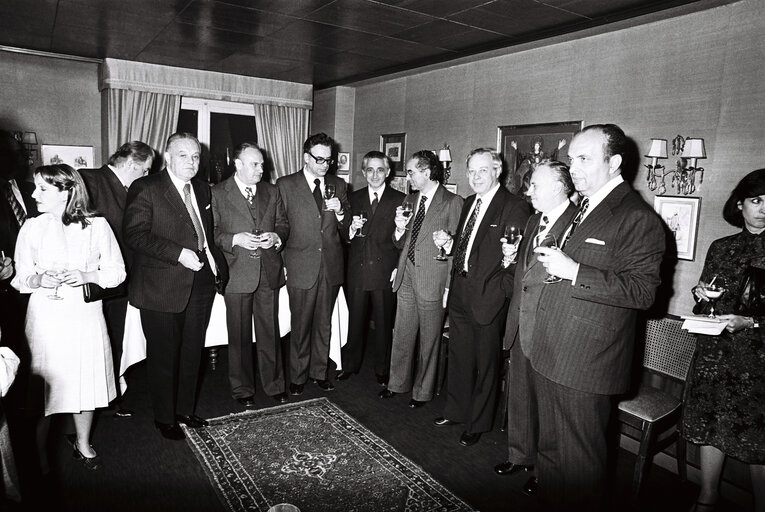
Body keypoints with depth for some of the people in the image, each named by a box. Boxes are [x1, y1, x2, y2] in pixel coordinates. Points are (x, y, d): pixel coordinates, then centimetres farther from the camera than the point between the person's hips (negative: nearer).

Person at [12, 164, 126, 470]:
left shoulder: (96, 226, -4)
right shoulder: (32, 228, 0)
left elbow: (117, 272, 0)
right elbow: (20, 278, 5)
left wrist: (87, 276, -17)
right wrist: (39, 280, -16)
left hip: (84, 315, 0)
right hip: (45, 317, 1)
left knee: (86, 381, 9)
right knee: (44, 385, 5)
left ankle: (83, 444, 32)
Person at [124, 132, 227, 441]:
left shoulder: (202, 190, 13)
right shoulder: (145, 189, -8)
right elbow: (135, 235, -16)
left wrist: (216, 264, 6)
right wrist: (178, 253, -23)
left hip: (201, 283, 6)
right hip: (162, 287, -6)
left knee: (192, 352, 16)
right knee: (164, 355, 7)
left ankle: (185, 409, 33)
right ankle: (164, 418, 25)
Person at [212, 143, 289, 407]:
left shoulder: (271, 191, 10)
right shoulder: (217, 194, -2)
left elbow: (283, 224, 15)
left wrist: (276, 236, -5)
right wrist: (235, 239, -18)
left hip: (269, 272, 3)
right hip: (236, 274, -3)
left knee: (270, 332, 11)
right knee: (239, 336, 8)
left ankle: (274, 384, 26)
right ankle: (242, 389, 25)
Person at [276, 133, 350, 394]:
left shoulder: (338, 185, 9)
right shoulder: (285, 185, -1)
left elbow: (345, 227, 12)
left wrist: (339, 211, -9)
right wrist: (282, 262, -2)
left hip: (331, 265, 3)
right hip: (301, 265, -3)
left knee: (324, 323, 13)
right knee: (301, 324, 5)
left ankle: (320, 371, 27)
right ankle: (297, 375, 21)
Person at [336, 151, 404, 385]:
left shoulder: (399, 200, 0)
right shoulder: (354, 198, 9)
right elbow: (345, 238, 9)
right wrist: (352, 229, -10)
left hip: (385, 273, -2)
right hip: (357, 271, 2)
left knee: (384, 323, 8)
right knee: (354, 320, 11)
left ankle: (382, 370, 25)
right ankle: (350, 365, 29)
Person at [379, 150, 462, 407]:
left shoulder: (453, 202, -9)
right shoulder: (409, 200, 12)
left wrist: (449, 287, -12)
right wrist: (399, 228, -6)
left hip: (432, 280, -6)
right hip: (406, 278, 6)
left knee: (429, 339, 8)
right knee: (402, 335, 15)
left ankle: (423, 391, 25)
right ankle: (398, 383, 33)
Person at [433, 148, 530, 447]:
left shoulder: (515, 208, -13)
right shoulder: (469, 203, 12)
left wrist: (504, 288, -27)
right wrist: (449, 244, 1)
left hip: (487, 297, -7)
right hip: (459, 293, 7)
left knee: (485, 363, 9)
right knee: (458, 357, 20)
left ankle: (478, 424, 28)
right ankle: (455, 411, 39)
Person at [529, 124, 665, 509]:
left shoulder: (637, 217, -13)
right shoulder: (581, 209, 16)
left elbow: (642, 291, -20)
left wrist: (574, 272, -23)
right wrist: (551, 261, 10)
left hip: (585, 363, -8)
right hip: (548, 358, 8)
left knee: (578, 463, 9)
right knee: (548, 449, 22)